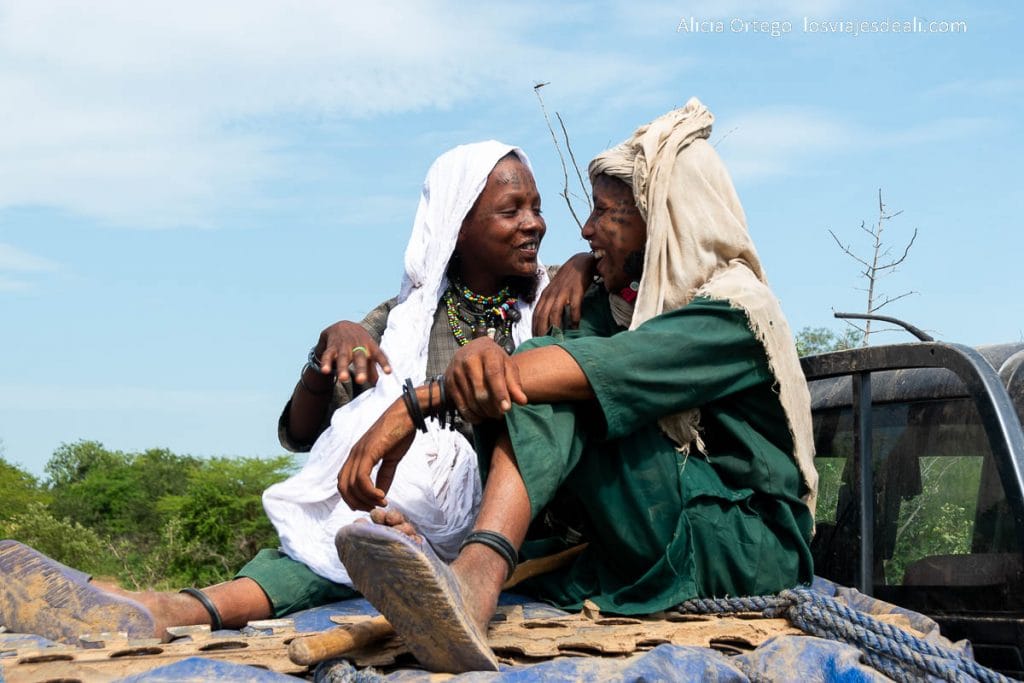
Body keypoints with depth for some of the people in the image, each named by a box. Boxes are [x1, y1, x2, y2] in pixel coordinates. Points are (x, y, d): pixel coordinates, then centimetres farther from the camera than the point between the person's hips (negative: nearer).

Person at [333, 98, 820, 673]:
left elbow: (592, 370, -28)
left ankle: (482, 569, -46)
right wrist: (484, 352, -33)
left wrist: (417, 404, -34)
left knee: (566, 391, -23)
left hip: (752, 550, -6)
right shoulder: (619, 299, 11)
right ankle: (475, 578, -42)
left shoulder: (731, 312, -13)